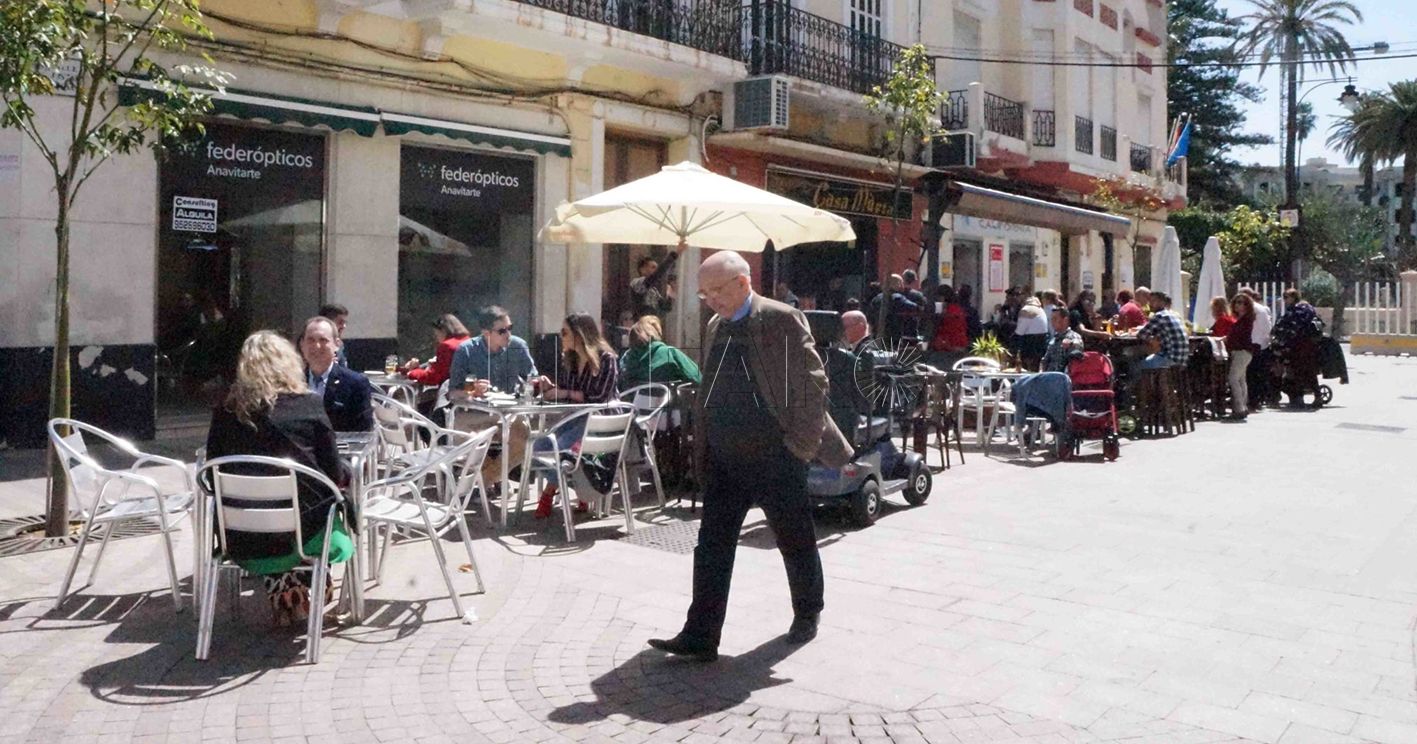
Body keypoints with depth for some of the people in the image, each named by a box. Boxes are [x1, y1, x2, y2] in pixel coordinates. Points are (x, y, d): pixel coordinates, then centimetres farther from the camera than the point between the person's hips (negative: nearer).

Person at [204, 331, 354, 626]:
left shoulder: (226, 410, -1)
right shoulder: (309, 405, -9)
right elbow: (334, 474, -4)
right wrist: (349, 473, 18)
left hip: (240, 539, 3)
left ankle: (279, 587, 20)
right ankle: (300, 587, 21)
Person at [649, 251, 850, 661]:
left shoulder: (782, 320, -11)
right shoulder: (715, 327, 10)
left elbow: (813, 382, -13)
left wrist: (800, 443, -15)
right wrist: (705, 447, 12)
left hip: (775, 456, -6)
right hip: (724, 459, 6)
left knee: (796, 542, 12)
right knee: (712, 547, 2)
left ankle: (807, 613, 35)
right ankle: (700, 636, 7)